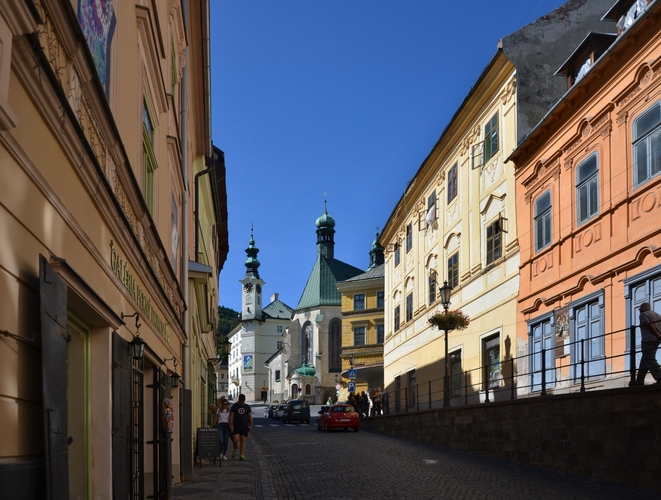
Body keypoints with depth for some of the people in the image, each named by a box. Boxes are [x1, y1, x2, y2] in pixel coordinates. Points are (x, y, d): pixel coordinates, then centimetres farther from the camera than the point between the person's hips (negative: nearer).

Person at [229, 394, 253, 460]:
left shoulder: (247, 407, 10)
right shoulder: (234, 406, 2)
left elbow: (250, 416, 8)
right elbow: (231, 416, -1)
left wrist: (251, 425, -2)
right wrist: (231, 425, -11)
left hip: (244, 427, 2)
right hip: (236, 426, -2)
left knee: (243, 440, 1)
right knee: (235, 440, -14)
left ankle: (242, 455, 3)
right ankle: (235, 451, 13)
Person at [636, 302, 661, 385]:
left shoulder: (643, 314, 1)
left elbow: (649, 326, -14)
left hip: (648, 340, -8)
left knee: (650, 361, -12)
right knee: (644, 361, 15)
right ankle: (640, 381, 15)